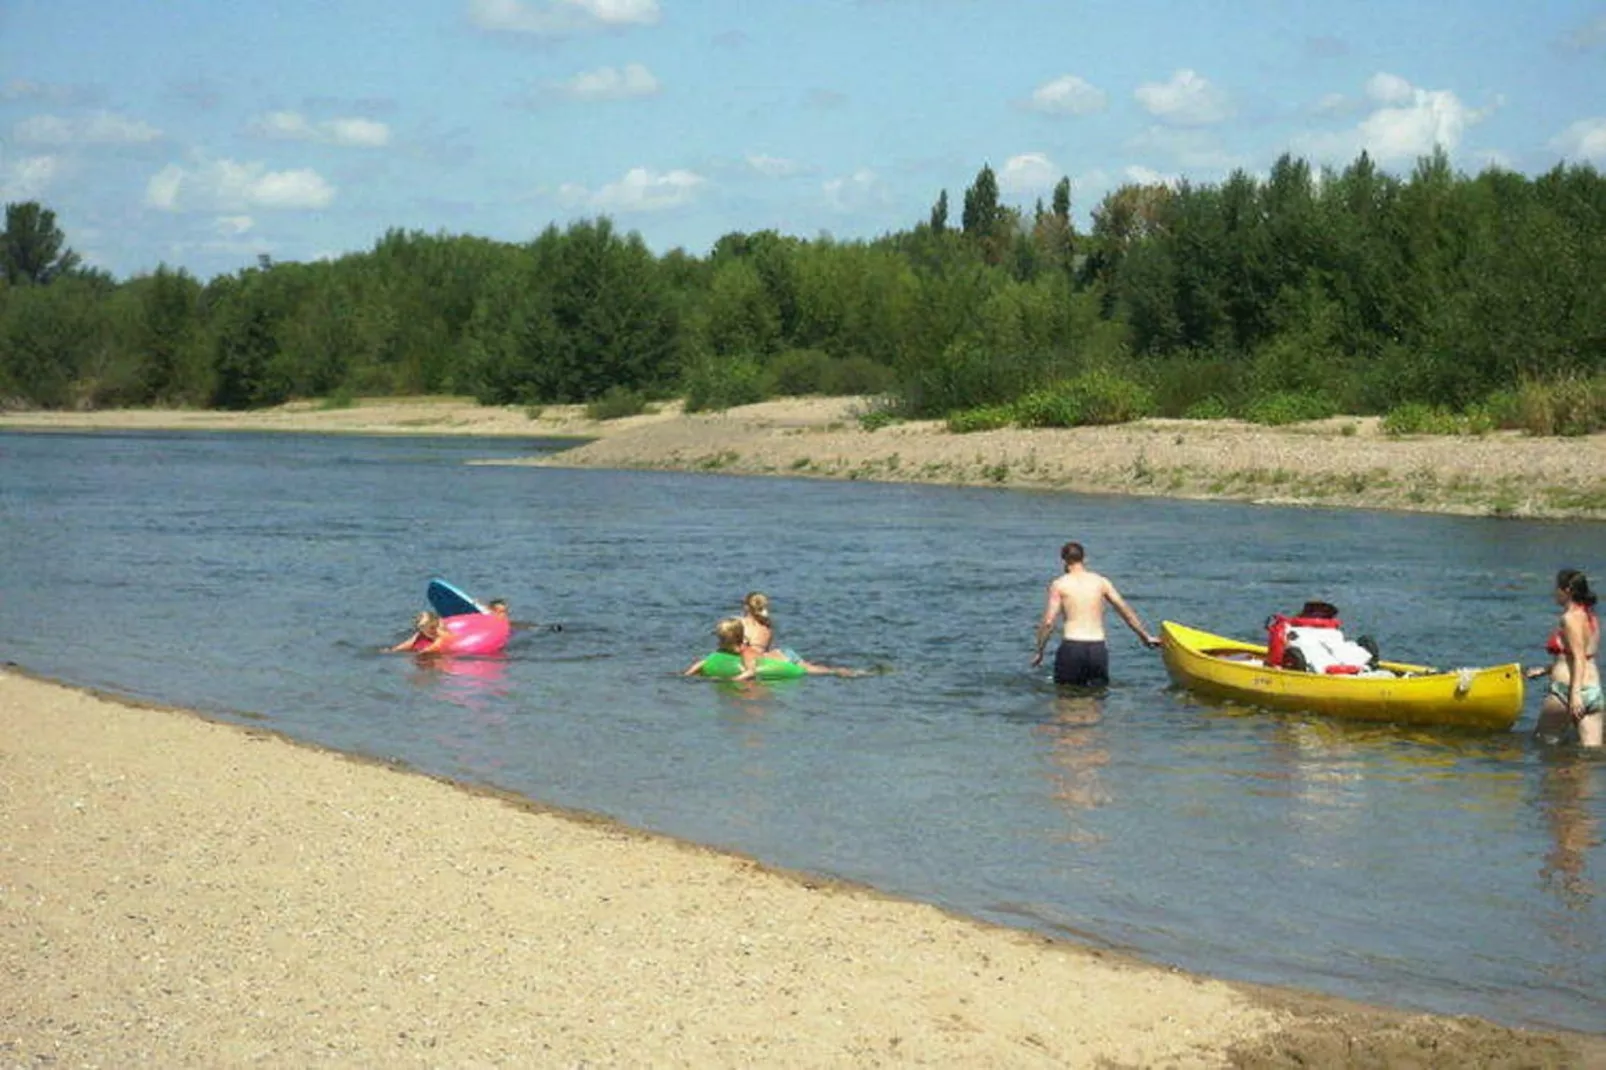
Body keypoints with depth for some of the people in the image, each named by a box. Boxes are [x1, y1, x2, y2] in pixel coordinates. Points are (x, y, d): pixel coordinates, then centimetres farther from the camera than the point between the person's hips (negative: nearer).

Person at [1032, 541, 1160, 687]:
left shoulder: (1059, 585, 1)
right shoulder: (1101, 582, 9)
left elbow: (1048, 622, -4)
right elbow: (1126, 611, 11)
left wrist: (1039, 651, 6)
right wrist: (1145, 636, 21)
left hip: (1071, 647, -2)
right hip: (1098, 648, 2)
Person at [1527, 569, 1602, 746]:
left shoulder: (1570, 618, -10)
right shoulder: (1589, 616, 16)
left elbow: (1579, 658, -19)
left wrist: (1575, 693, -26)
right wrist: (1544, 669, 27)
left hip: (1567, 689, -8)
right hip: (1594, 690, 8)